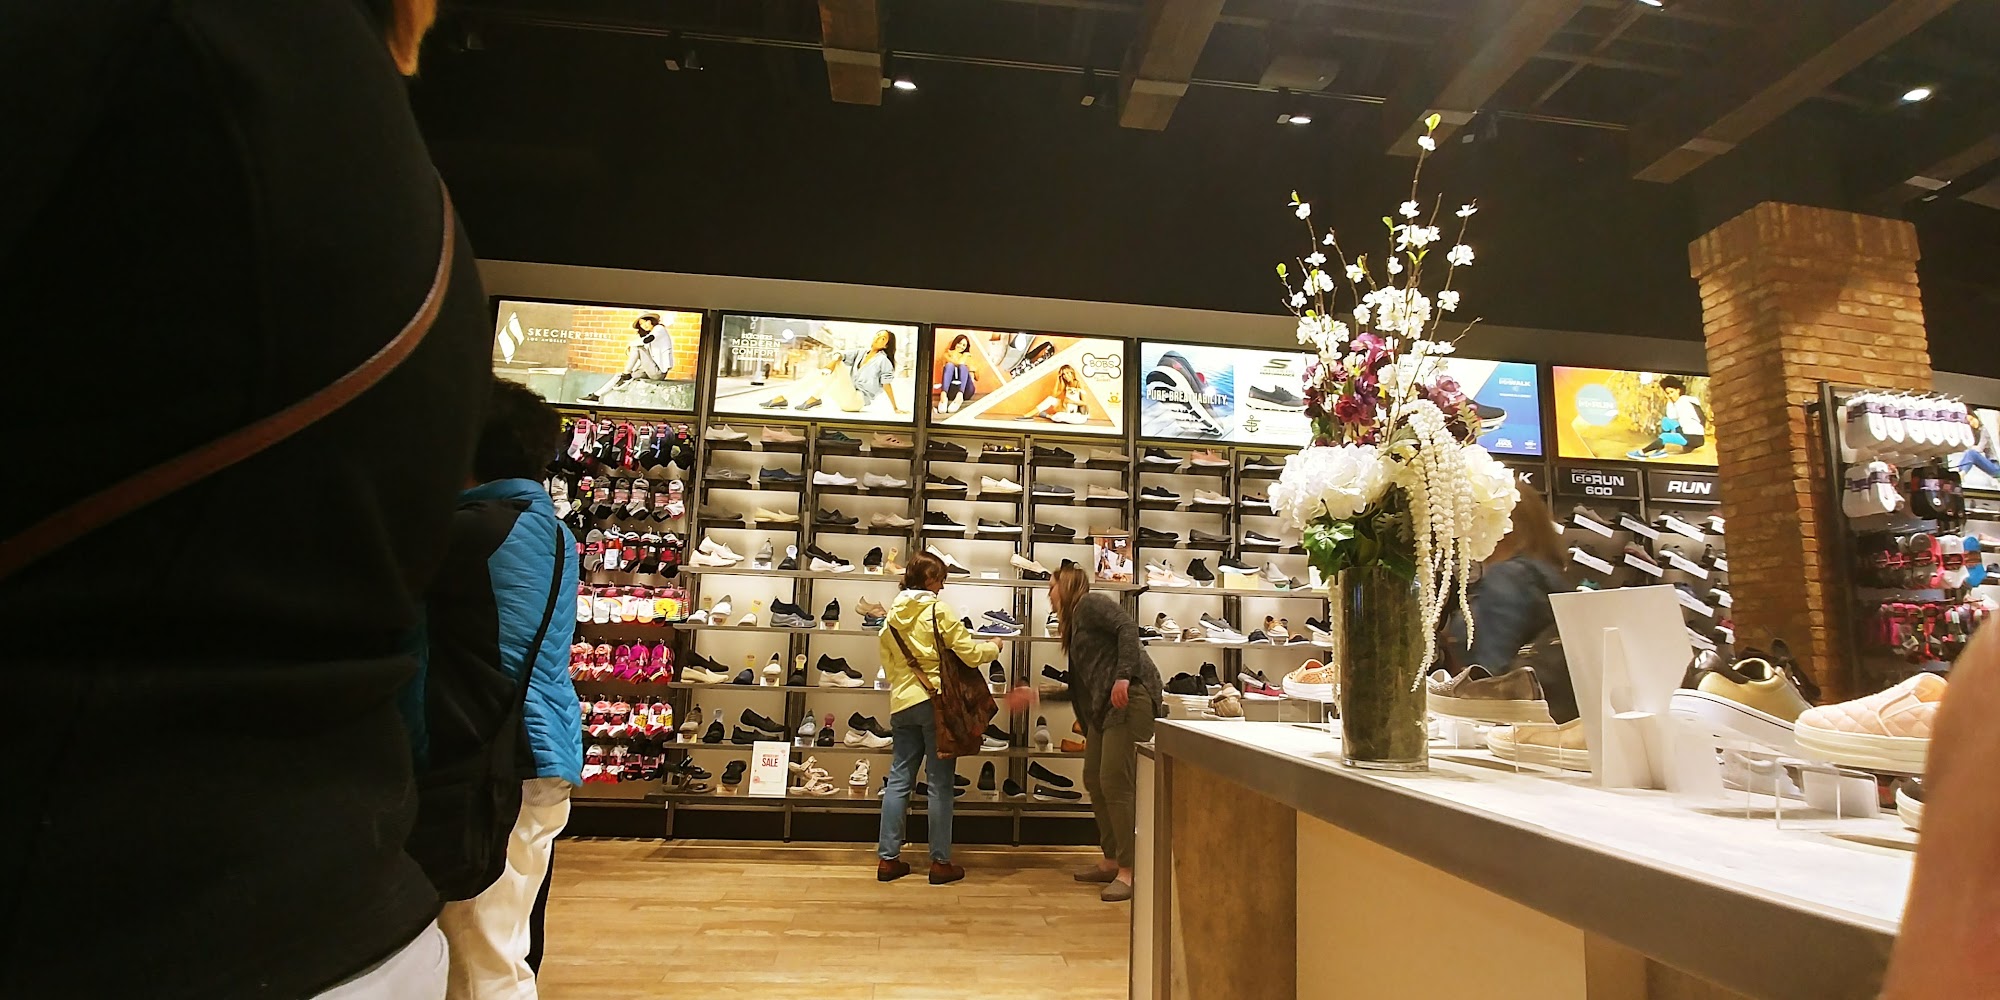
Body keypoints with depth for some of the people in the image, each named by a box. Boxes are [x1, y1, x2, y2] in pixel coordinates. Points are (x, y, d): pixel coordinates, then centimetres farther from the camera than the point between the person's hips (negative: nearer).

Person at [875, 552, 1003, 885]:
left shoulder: (893, 615, 8)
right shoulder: (939, 610, -10)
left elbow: (887, 660, 13)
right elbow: (968, 651, -10)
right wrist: (994, 647, 7)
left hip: (902, 703, 6)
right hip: (936, 701, -6)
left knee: (898, 779, 10)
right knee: (940, 783, 2)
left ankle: (888, 858, 14)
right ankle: (941, 862, 9)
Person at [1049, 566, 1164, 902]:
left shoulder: (1089, 603, -1)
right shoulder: (1074, 622, 26)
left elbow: (1128, 626, -17)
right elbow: (1080, 684, 29)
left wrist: (1123, 676, -25)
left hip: (1130, 696, -10)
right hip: (1103, 706, 10)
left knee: (1115, 783, -11)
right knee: (1094, 780, 11)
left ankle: (1128, 871, -3)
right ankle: (1110, 862, 23)